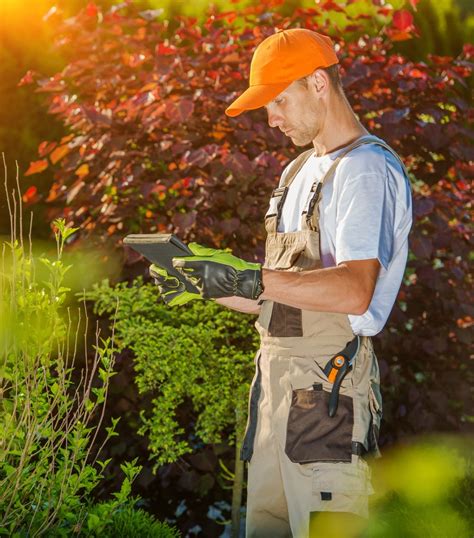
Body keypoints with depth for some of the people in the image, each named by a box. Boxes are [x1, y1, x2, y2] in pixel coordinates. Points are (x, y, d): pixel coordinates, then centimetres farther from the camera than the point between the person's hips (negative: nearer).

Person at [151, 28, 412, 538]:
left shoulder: (368, 169, -8)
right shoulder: (299, 172, 22)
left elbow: (355, 291, -22)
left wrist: (249, 279, -27)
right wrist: (206, 284, 10)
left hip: (328, 389, -9)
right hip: (275, 381, 9)